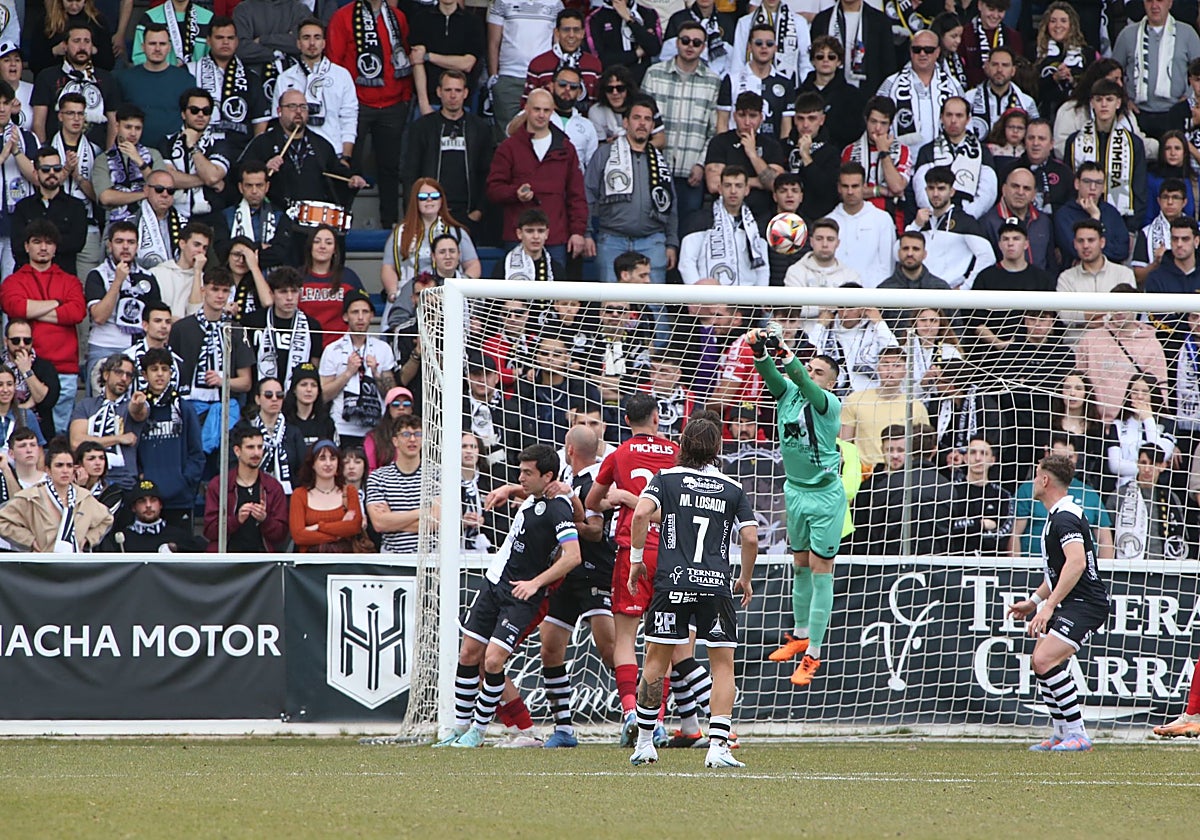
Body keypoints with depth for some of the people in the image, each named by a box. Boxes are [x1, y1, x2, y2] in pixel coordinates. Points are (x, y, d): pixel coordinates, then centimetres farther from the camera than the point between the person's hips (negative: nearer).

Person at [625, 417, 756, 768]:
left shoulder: (666, 479, 7)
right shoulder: (732, 489, 10)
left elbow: (641, 514, -9)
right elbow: (750, 538, 4)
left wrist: (636, 559, 1)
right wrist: (745, 579, 19)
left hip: (672, 580, 0)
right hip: (717, 584, 0)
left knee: (657, 659, 10)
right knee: (723, 663, 4)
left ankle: (644, 742, 14)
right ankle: (718, 745, -8)